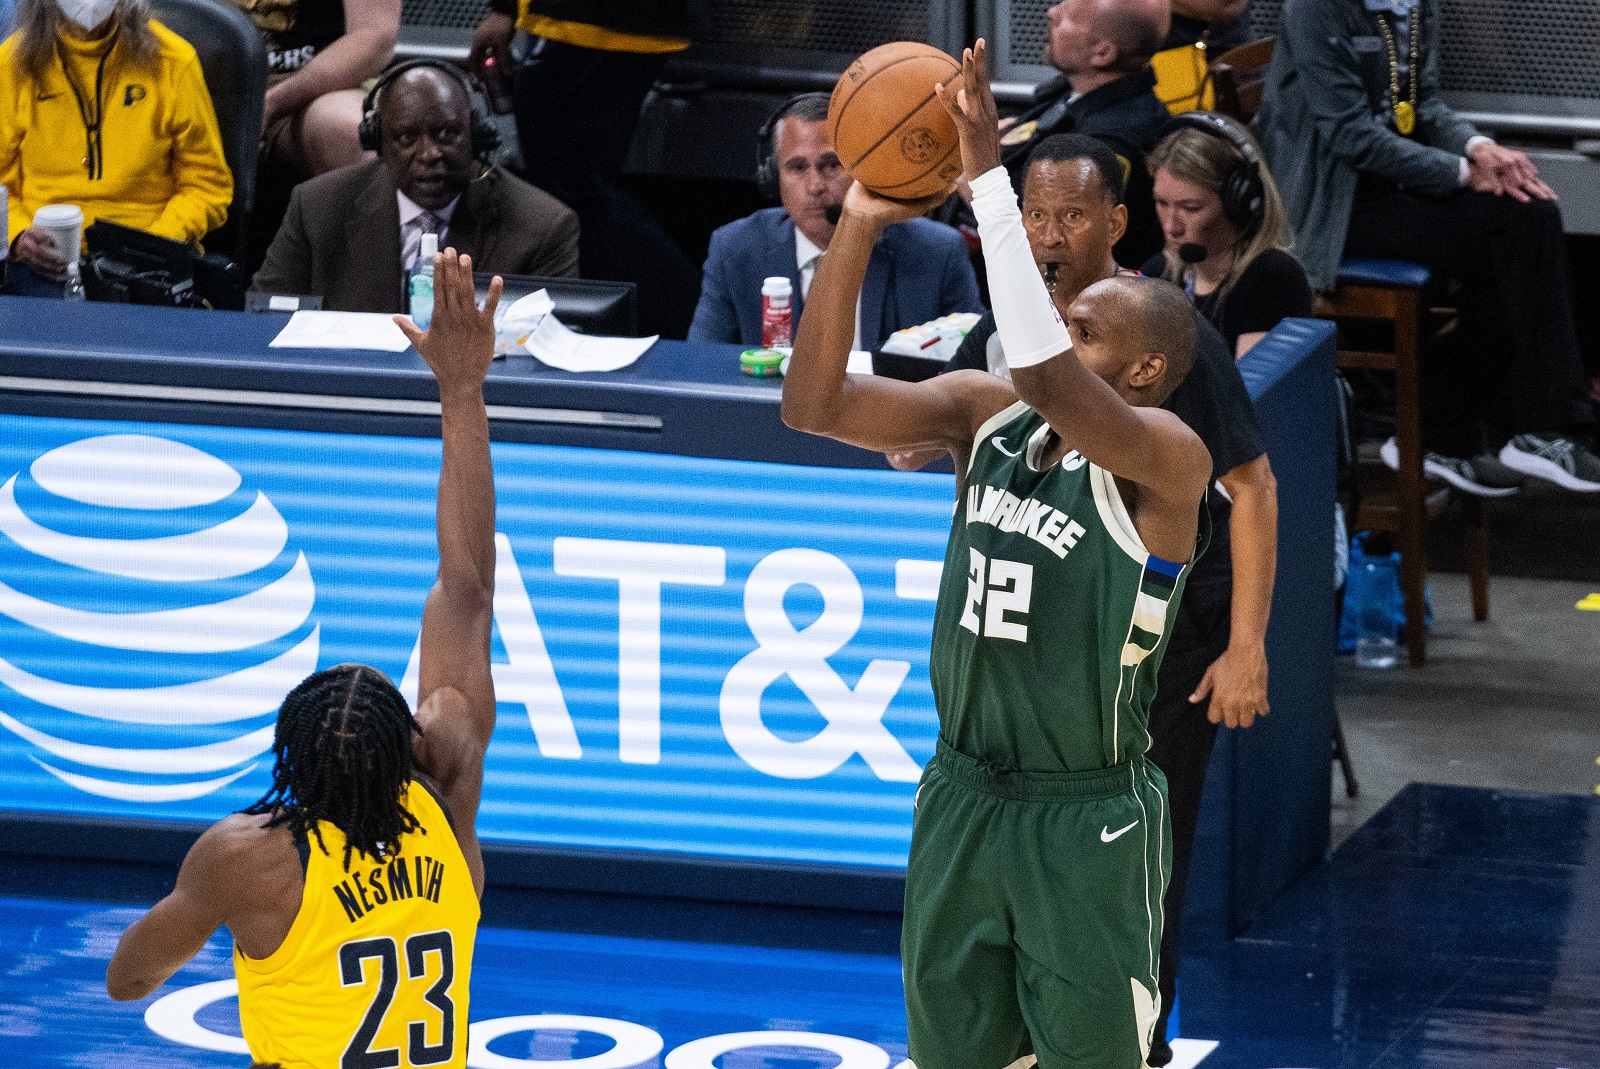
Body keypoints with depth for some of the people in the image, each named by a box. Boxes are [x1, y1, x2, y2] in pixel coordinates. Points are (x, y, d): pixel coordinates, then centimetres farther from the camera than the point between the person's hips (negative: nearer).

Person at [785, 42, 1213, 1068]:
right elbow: (814, 404, -9)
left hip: (1089, 823, -6)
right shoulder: (985, 414, 1)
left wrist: (992, 178, -36)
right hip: (963, 798, 6)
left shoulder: (1166, 456, -17)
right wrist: (859, 227, -19)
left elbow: (1045, 377, -36)